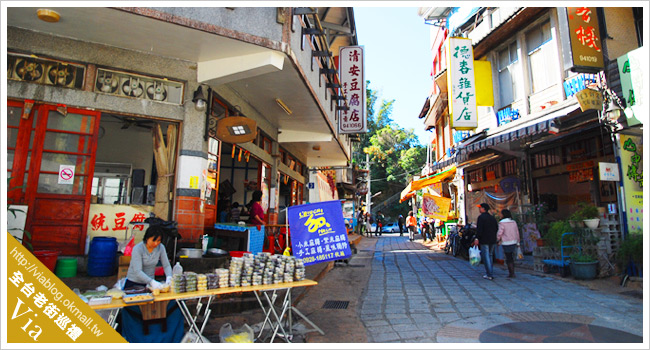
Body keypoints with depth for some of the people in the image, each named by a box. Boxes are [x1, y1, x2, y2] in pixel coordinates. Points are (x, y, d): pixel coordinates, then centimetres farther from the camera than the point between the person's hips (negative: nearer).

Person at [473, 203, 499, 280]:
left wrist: (477, 238, -18)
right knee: (489, 256, 17)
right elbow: (496, 229, 16)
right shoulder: (492, 218, 13)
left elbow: (479, 229, -18)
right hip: (493, 241, 7)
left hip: (484, 241, -7)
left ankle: (490, 275, -3)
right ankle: (489, 273, 19)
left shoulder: (481, 217, -10)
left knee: (486, 257, -2)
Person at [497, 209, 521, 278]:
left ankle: (512, 274, 4)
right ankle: (512, 272, 19)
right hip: (513, 242, 6)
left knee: (508, 259, 2)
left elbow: (500, 233, -16)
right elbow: (517, 233, 10)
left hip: (506, 243, -6)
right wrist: (518, 242, 17)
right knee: (511, 258, 15)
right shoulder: (514, 222, 6)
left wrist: (498, 240, 1)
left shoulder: (502, 223, -13)